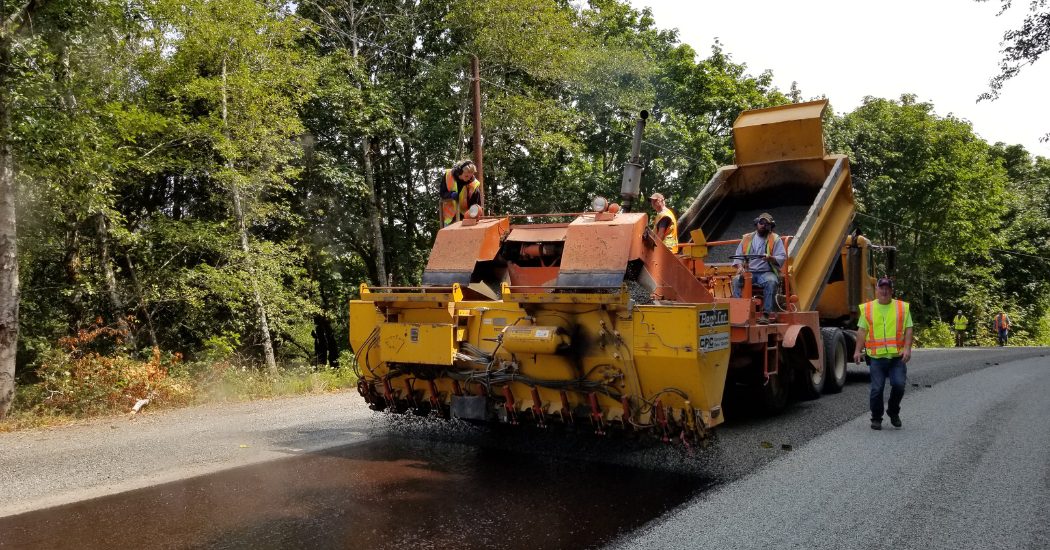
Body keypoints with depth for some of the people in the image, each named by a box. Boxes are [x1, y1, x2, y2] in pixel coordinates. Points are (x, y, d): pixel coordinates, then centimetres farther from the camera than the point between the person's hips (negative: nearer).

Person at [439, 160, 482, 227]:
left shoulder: (474, 184, -17)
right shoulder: (448, 175, -12)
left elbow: (476, 204, -13)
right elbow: (442, 193, -5)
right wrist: (451, 194, -26)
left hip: (465, 217, -1)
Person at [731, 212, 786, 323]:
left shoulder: (776, 239, 9)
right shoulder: (747, 238, 17)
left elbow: (782, 258, -1)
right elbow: (738, 255, 14)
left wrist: (770, 258, -23)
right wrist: (740, 266, -7)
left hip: (767, 272, -2)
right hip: (749, 272, 2)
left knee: (771, 281, -36)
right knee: (736, 280, -29)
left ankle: (766, 313, -35)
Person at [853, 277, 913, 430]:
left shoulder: (903, 307, 9)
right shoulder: (867, 308, 8)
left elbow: (908, 330, 4)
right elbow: (862, 331, 6)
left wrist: (907, 348, -9)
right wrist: (858, 350, -2)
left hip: (897, 356, 0)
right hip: (876, 356, 0)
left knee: (899, 384, -10)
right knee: (876, 389, 0)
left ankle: (893, 412, 17)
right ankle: (876, 418, 16)